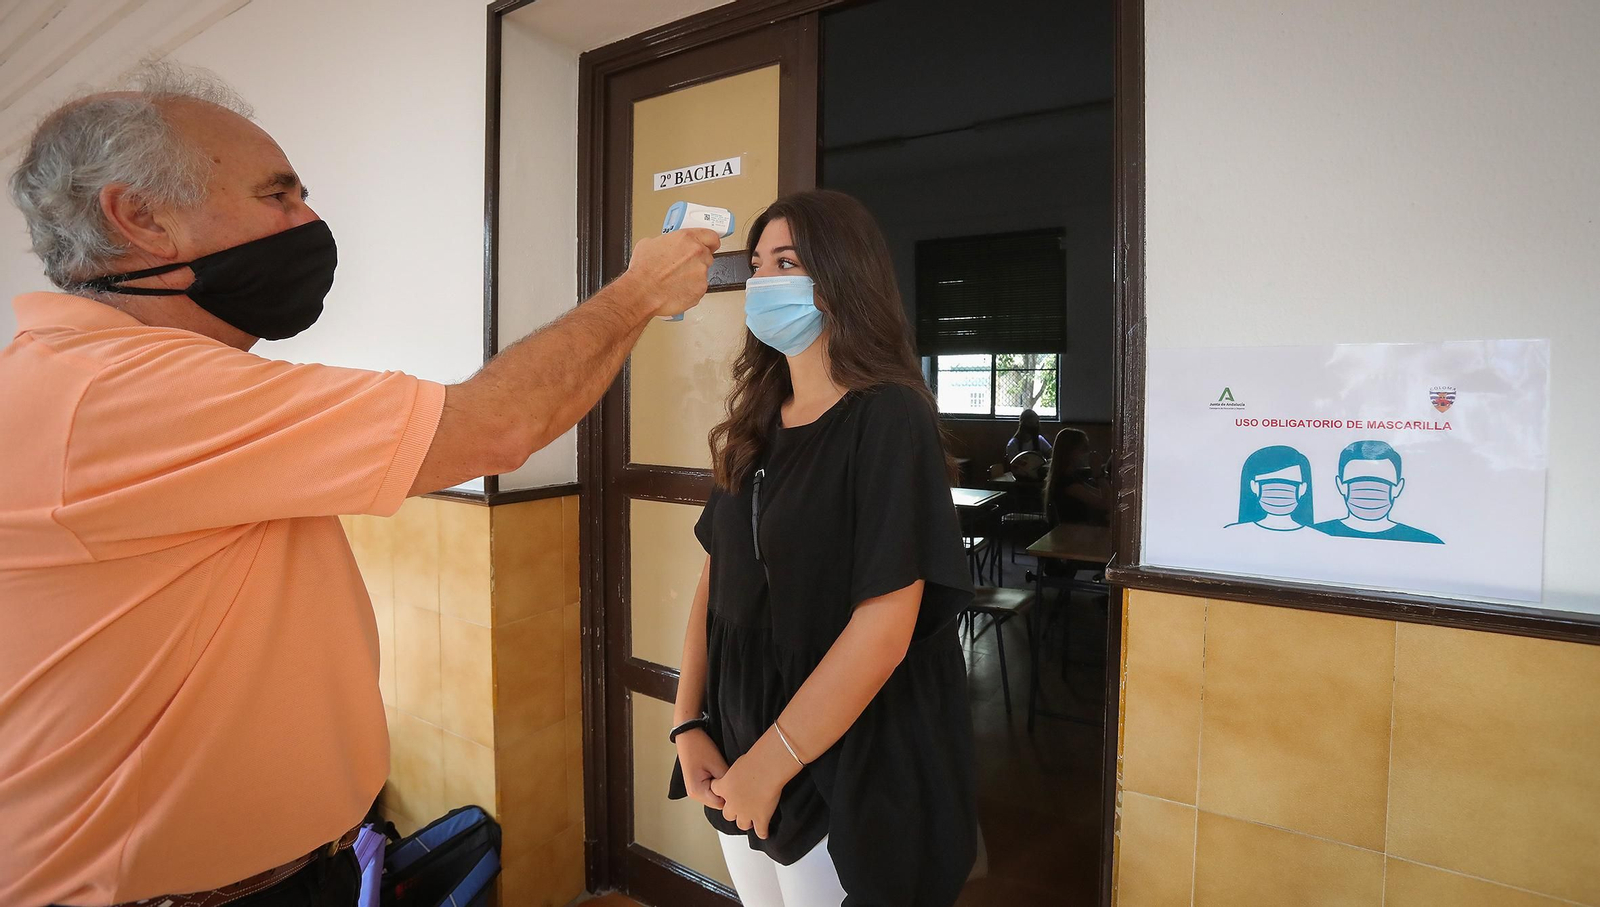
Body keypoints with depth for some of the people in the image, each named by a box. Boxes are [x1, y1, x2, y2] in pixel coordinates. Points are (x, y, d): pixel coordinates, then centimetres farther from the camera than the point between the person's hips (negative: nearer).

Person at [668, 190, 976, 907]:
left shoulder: (888, 418, -16)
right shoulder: (757, 425, 5)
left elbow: (885, 624, -22)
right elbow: (715, 580, 5)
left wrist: (771, 763, -18)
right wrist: (689, 725, -2)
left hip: (849, 775, -6)